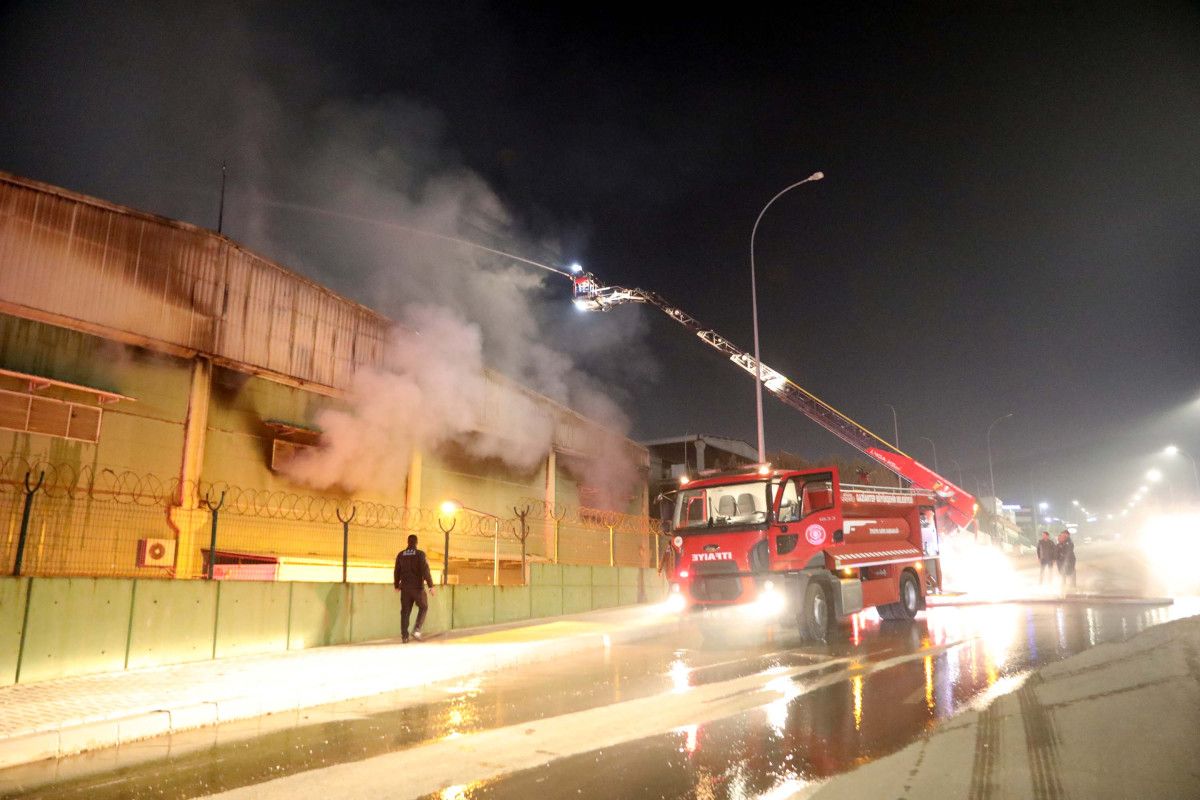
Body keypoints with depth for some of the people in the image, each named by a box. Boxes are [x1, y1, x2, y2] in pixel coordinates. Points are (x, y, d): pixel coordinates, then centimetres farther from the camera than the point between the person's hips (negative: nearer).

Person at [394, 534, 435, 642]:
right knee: (423, 607, 16)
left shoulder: (400, 555, 4)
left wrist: (396, 585, 23)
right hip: (418, 587, -3)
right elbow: (425, 571, -16)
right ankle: (416, 629, 1)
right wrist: (431, 586, -12)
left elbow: (396, 572, 9)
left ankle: (404, 635, 6)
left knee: (405, 611, 9)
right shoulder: (420, 554, -9)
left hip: (405, 587, 3)